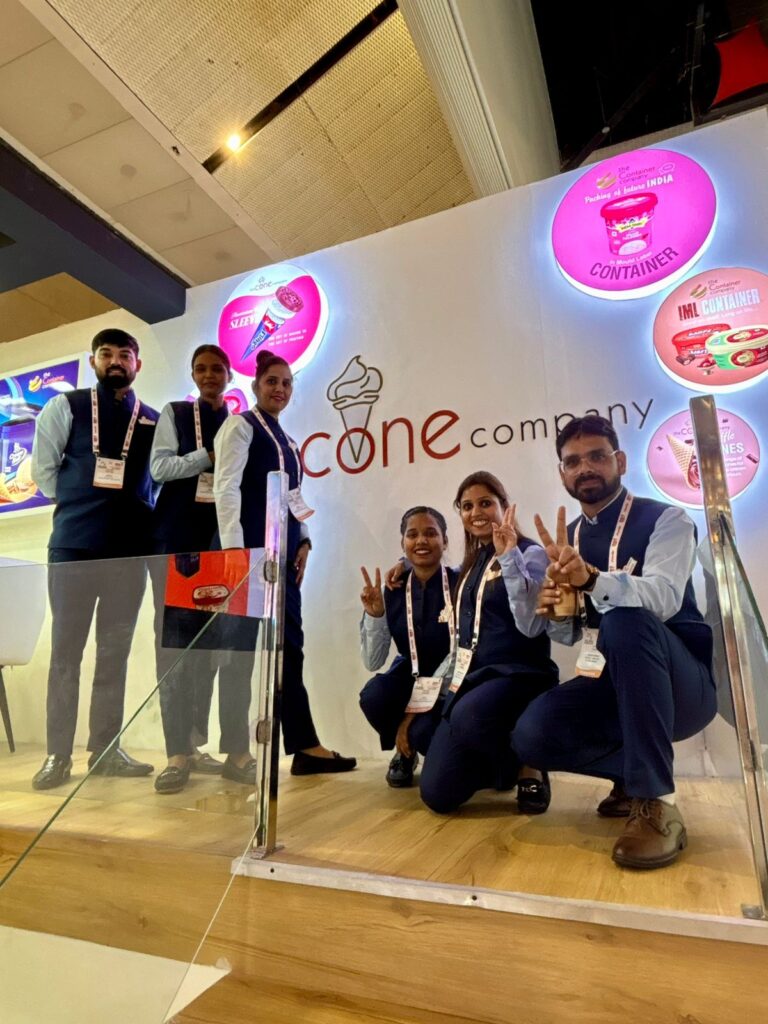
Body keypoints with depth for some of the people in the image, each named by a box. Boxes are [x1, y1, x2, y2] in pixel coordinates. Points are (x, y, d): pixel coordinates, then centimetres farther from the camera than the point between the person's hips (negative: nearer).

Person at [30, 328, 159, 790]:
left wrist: (140, 514, 0)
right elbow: (43, 469, 4)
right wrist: (79, 505, 2)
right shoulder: (65, 407, 6)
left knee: (116, 651, 7)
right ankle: (58, 755, 12)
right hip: (74, 546, -2)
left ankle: (106, 749, 17)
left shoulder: (154, 421, 11)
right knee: (66, 651, 2)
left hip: (131, 549, 2)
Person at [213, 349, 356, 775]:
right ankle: (236, 751, 5)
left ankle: (305, 747, 12)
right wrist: (233, 549, -18)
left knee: (289, 645, 7)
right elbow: (226, 487, -10)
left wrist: (303, 540, 6)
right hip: (252, 547, -8)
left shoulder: (286, 441, 22)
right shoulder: (242, 425, 1)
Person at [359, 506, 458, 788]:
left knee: (424, 731, -32)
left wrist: (417, 709, -21)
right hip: (410, 678, 4)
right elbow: (372, 662, -8)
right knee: (373, 696, -28)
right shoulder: (394, 590, -7)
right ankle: (404, 752, 6)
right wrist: (374, 615, -25)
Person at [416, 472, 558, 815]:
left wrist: (509, 556, -22)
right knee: (438, 794, -6)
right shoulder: (471, 564, 15)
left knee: (468, 717, -40)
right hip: (470, 678, 6)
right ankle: (503, 765, 24)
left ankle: (527, 768, -6)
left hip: (518, 675, -6)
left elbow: (531, 626, -20)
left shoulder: (530, 553, -6)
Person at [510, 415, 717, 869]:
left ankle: (658, 802, -25)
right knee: (533, 734, -21)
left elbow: (663, 599, -29)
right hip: (613, 684, 5)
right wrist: (554, 612, -15)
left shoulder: (666, 520, -9)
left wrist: (590, 577, -48)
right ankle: (634, 772, 9)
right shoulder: (566, 538, 6)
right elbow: (571, 634, 10)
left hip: (682, 685, -4)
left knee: (625, 622, -37)